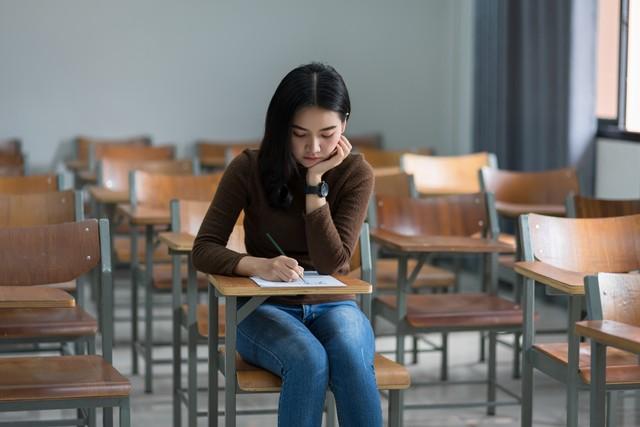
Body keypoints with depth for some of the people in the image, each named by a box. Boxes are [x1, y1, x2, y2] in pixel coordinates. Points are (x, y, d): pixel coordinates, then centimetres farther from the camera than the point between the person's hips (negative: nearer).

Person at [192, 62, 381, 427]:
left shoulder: (356, 174, -7)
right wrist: (258, 265, -32)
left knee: (352, 360, -34)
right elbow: (204, 250, -12)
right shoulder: (249, 168, -9)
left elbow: (330, 263, -15)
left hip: (332, 305, 1)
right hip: (266, 307, -1)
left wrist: (315, 181, -20)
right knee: (309, 361, -35)